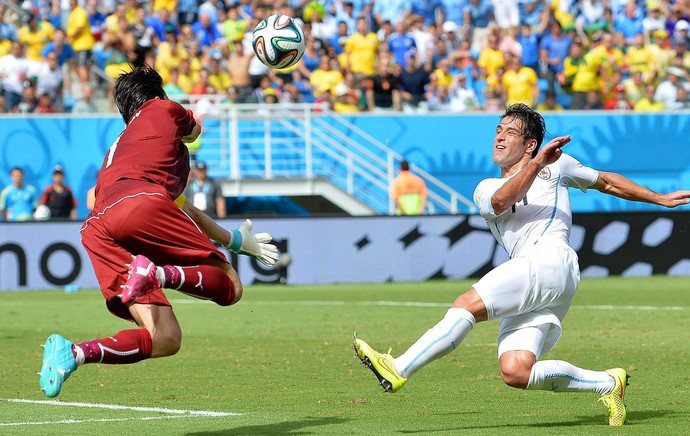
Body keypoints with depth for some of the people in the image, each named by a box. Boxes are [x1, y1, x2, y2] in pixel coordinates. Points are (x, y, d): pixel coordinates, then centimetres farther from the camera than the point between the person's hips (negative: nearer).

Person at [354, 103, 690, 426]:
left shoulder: (556, 166, 23)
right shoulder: (486, 189, 26)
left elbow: (606, 182, 38)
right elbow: (501, 201, 1)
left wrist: (660, 199, 40)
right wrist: (536, 164, -14)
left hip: (552, 261, -5)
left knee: (468, 304, -22)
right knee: (515, 373, -15)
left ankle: (399, 370, -27)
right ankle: (608, 383, 1)